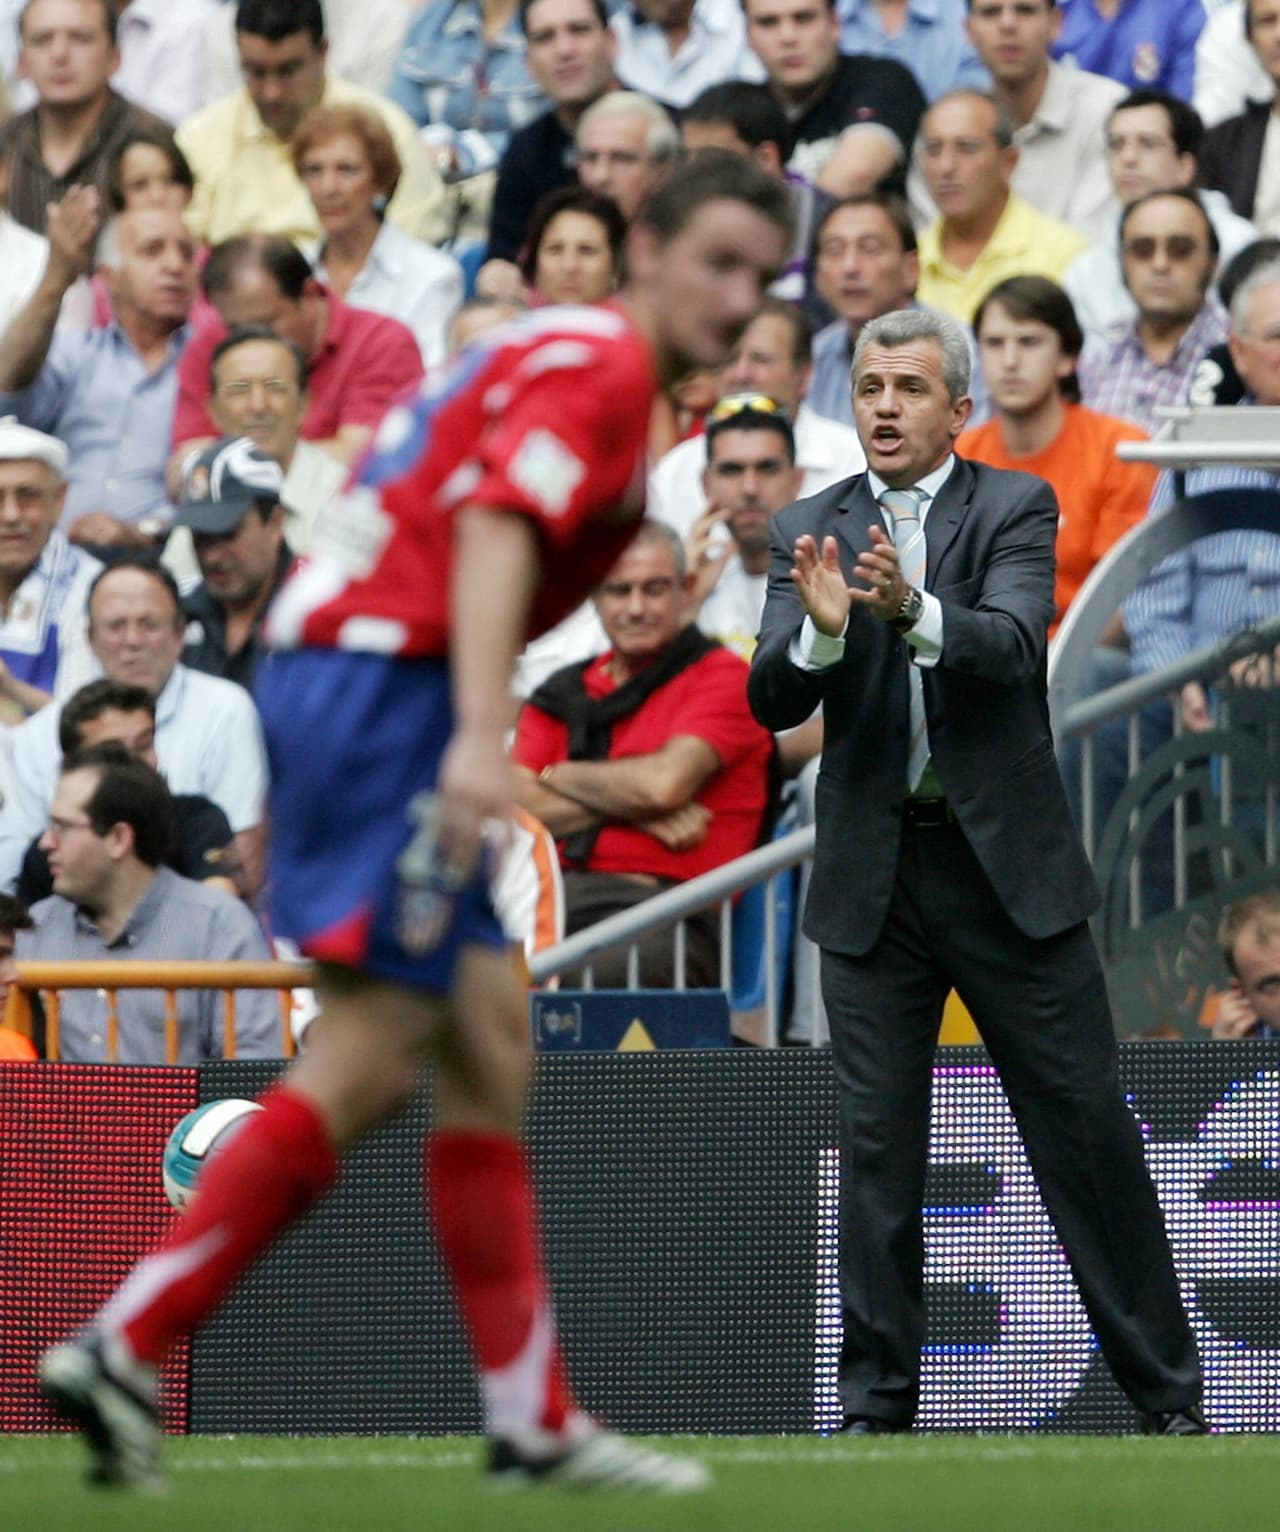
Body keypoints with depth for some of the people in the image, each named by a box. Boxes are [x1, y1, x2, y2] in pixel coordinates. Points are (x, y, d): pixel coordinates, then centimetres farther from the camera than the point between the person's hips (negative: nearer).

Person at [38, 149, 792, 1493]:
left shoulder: (542, 354, 23)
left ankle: (533, 1420, 8)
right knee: (370, 1059, -12)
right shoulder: (601, 364, -8)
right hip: (384, 681, -10)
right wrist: (478, 734, -33)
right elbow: (496, 529, -22)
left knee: (488, 1041, 8)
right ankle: (121, 1351, -13)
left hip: (339, 670, 10)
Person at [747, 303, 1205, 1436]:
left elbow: (1012, 648, -19)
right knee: (877, 1142, 3)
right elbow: (772, 703, -6)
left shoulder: (1015, 510, -1)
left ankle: (1168, 1392, 10)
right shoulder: (807, 533, 4)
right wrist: (822, 631, -28)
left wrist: (913, 609, -38)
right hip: (873, 874, 2)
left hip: (1010, 864, -2)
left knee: (1087, 1127, 2)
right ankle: (878, 1404, 8)